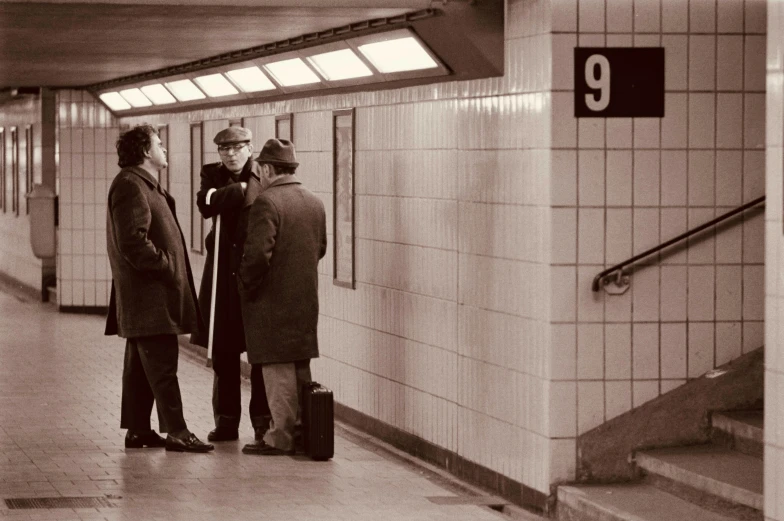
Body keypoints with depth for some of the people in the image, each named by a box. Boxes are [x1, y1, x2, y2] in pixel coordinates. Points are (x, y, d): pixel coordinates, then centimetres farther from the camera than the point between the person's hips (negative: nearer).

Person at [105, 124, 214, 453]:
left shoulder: (144, 185, 18)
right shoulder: (131, 186, -15)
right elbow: (133, 241, -23)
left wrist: (169, 266, 14)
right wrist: (166, 266, -17)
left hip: (143, 297, 11)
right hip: (149, 294, -11)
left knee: (141, 364, 13)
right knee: (162, 364, -9)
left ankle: (137, 430, 18)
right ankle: (176, 432, -9)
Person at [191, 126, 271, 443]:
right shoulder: (212, 174, 9)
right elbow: (205, 205, -10)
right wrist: (239, 189, -11)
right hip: (223, 273, 2)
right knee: (223, 351, 6)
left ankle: (263, 421, 6)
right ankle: (226, 421, 15)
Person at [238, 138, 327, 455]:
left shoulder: (266, 202, -16)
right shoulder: (315, 203, 8)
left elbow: (258, 253, -22)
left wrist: (245, 286, -9)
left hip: (272, 300, -7)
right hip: (306, 299, 7)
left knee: (278, 370, -3)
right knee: (300, 368, 14)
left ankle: (280, 438, 0)